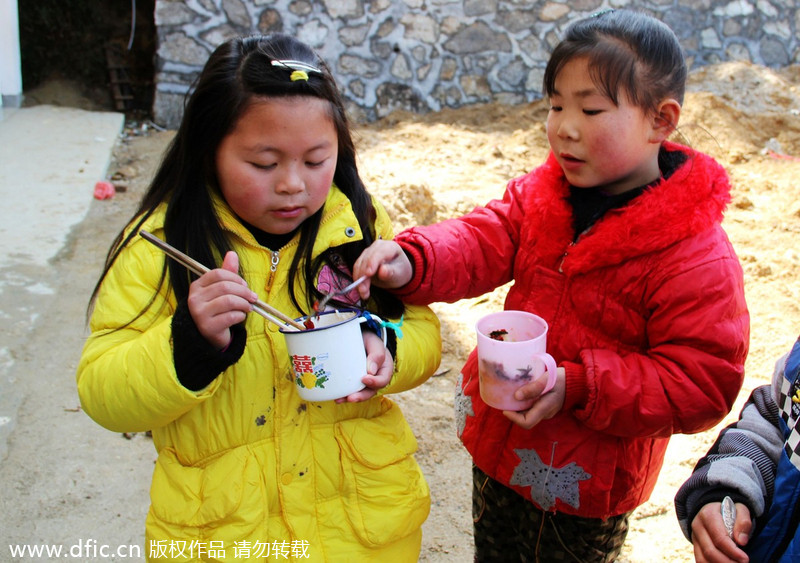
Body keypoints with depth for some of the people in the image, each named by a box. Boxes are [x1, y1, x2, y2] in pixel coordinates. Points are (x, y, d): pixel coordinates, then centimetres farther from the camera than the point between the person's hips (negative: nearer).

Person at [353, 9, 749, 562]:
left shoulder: (698, 254, -23)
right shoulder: (539, 196, -5)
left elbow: (703, 382, -22)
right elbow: (481, 243, -12)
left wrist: (578, 388, -30)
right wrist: (410, 260, -34)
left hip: (588, 480, -5)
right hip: (497, 442, 5)